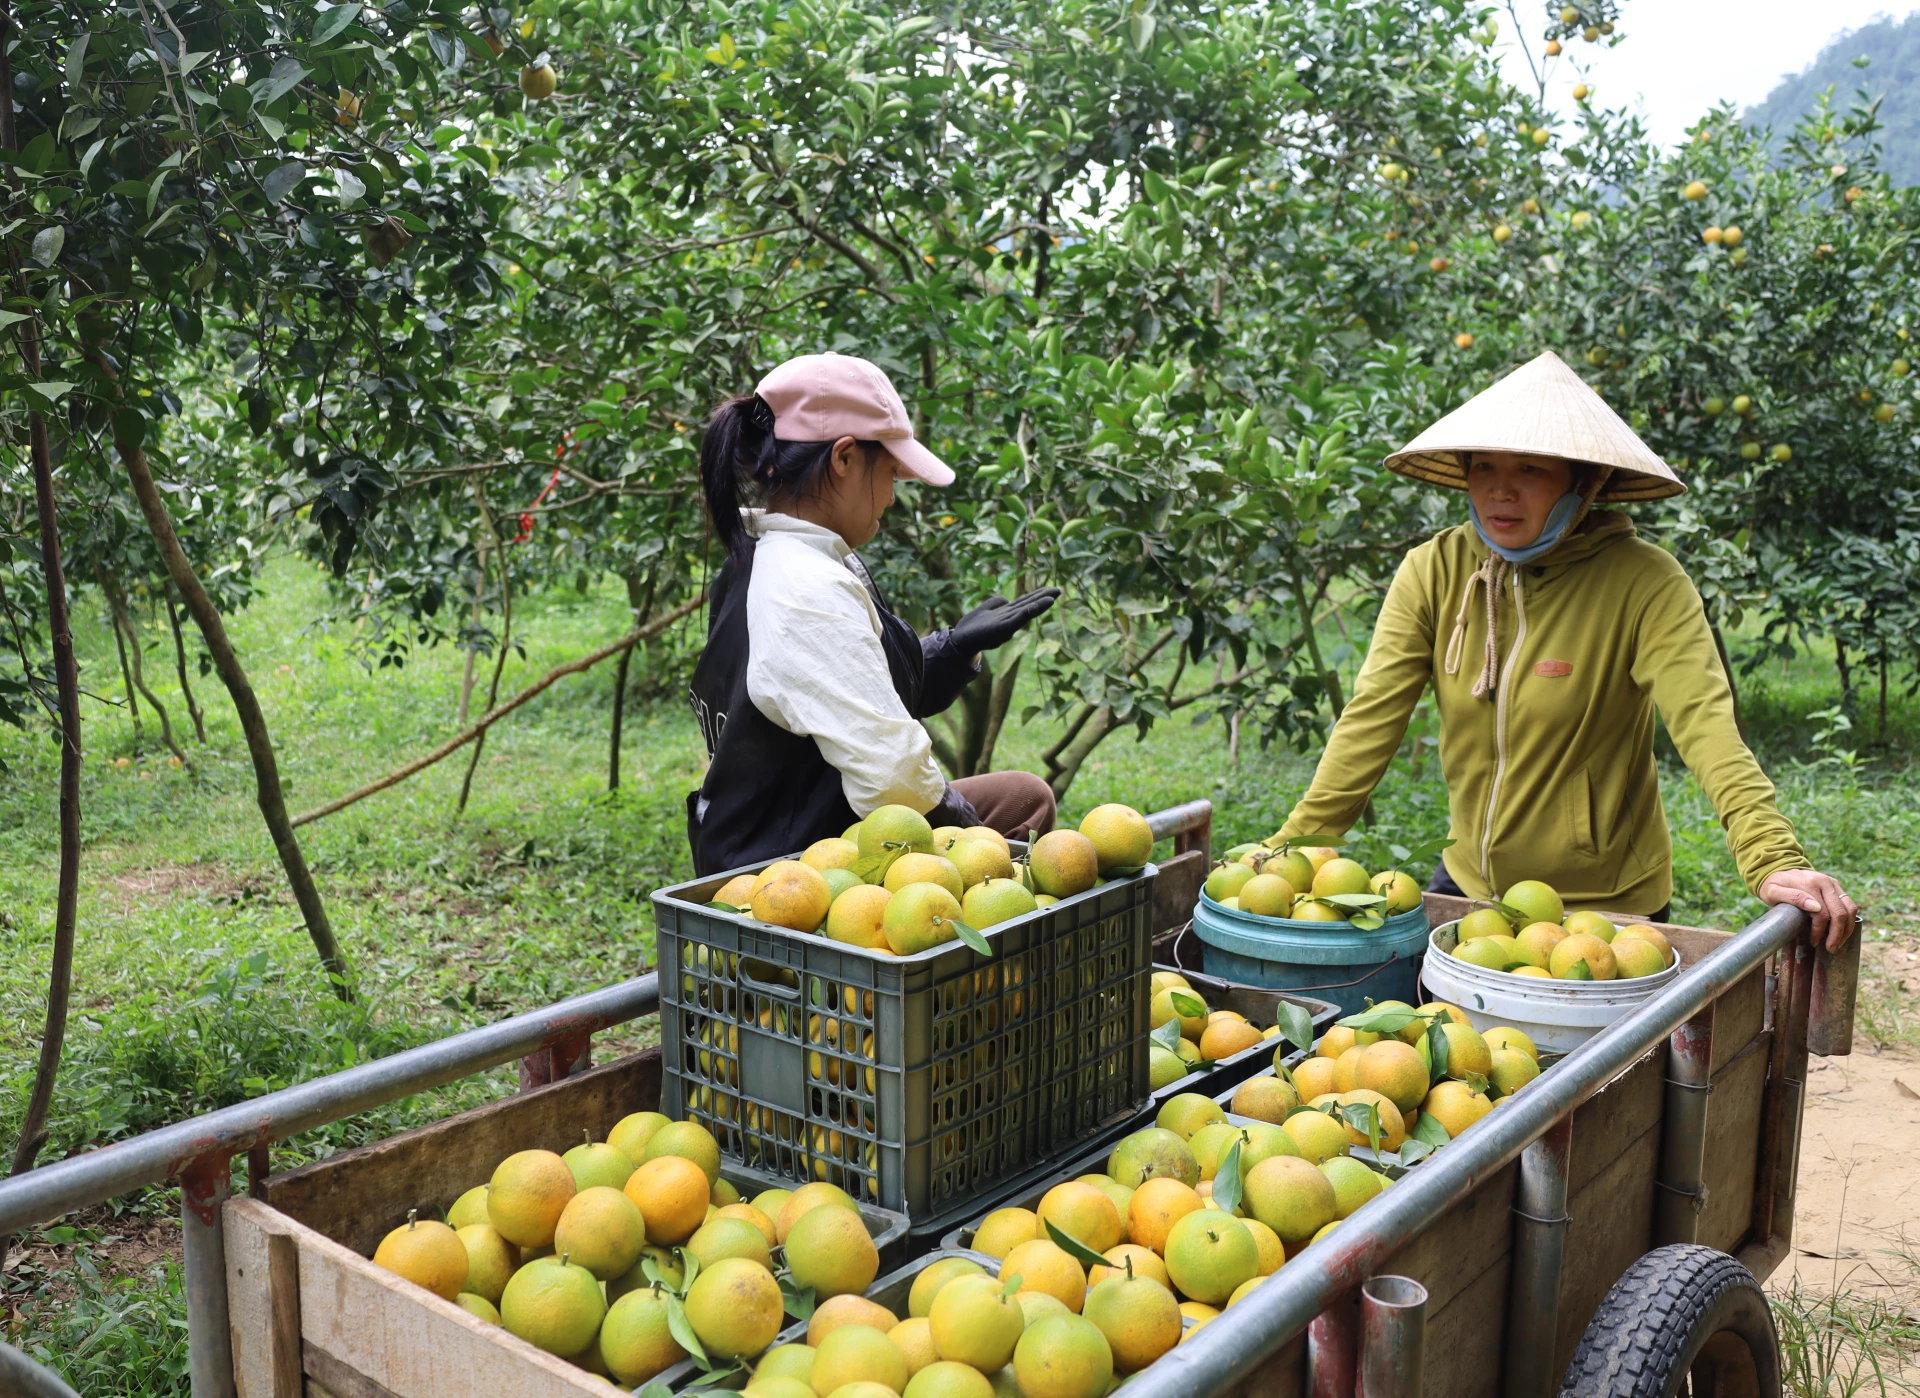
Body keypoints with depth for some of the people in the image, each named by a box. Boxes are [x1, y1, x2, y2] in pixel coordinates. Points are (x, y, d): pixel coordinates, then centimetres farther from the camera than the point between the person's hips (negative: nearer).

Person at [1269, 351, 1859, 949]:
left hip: (1607, 906, -3)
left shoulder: (1645, 583, -17)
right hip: (1467, 885, 3)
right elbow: (1370, 721, -10)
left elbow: (1704, 721, -27)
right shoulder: (1432, 573, -8)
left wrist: (1774, 860, -42)